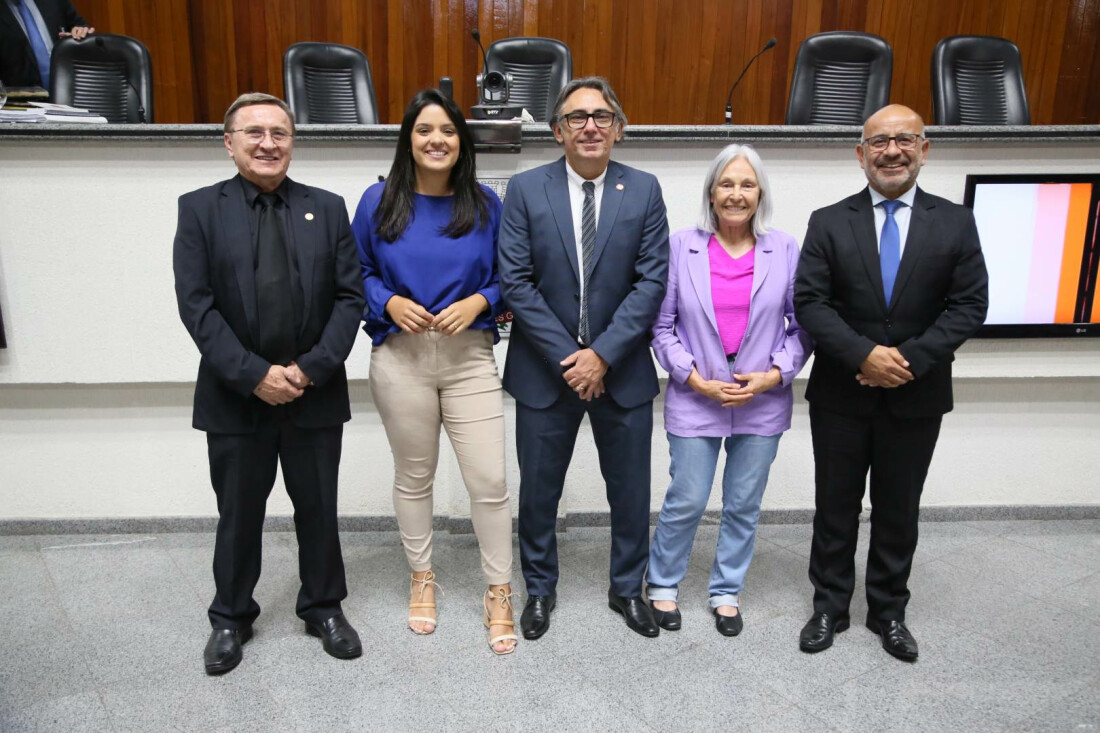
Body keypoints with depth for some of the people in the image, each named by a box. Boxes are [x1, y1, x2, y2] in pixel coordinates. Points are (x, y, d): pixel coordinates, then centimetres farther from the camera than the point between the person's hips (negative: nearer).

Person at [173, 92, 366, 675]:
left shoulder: (327, 208, 5)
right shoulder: (199, 208, 0)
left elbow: (349, 296, -1)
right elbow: (196, 305, -7)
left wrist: (312, 368, -12)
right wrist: (254, 375, -16)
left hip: (315, 392, 1)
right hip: (235, 395, -1)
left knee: (319, 509, 13)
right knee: (238, 514, 13)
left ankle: (323, 607, 33)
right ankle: (230, 618, 33)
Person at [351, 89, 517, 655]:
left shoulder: (485, 205, 3)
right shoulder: (379, 201, 2)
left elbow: (506, 276, 8)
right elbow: (358, 271, 8)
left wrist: (478, 301, -12)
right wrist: (389, 302, -11)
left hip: (469, 356, 0)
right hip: (400, 357, 1)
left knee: (489, 481, -3)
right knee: (413, 476, 14)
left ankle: (499, 593, 16)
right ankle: (421, 578, 35)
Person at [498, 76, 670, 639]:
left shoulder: (644, 190, -1)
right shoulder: (525, 189, -3)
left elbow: (652, 280, -7)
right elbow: (515, 281, -8)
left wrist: (603, 354, -15)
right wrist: (567, 357, -13)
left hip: (622, 370, 1)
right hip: (544, 368, 0)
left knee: (630, 489, 13)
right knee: (538, 489, 12)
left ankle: (627, 587, 35)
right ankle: (539, 588, 35)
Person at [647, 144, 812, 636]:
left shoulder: (785, 250, -1)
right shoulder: (681, 247, -4)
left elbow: (802, 325, 4)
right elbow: (662, 325, -1)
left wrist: (774, 375, -10)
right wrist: (697, 380, -9)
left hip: (764, 403, 2)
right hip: (695, 400, -1)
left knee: (744, 505, 13)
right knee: (686, 503, 5)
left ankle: (727, 592, 32)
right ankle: (662, 584, 29)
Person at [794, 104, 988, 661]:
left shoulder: (955, 224, 1)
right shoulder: (829, 223, -1)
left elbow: (969, 305, -5)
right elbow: (809, 303, -9)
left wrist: (910, 359, -18)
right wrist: (865, 355, -20)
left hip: (915, 397, 1)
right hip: (841, 396, 0)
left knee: (898, 510, 14)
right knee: (835, 507, 11)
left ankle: (889, 611, 32)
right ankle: (829, 607, 28)